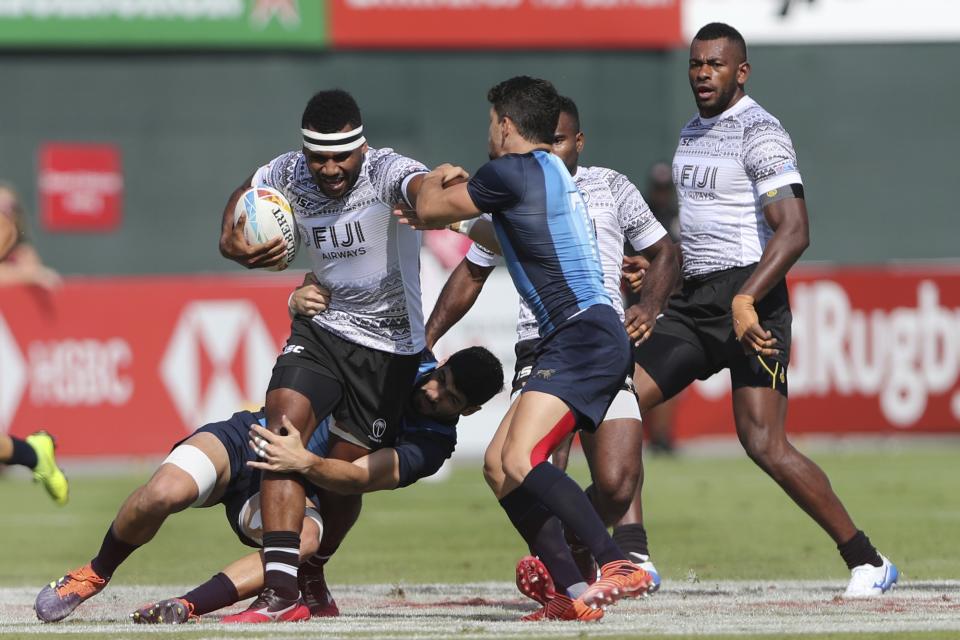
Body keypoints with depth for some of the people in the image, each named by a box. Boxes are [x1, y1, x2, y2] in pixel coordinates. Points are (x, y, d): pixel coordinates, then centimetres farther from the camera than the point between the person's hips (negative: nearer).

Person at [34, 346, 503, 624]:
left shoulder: (432, 444, -7)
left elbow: (358, 476, -22)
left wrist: (305, 462, -41)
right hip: (248, 436, 2)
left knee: (305, 538, -40)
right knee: (164, 493, -29)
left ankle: (186, 607, -41)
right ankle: (95, 574, -3)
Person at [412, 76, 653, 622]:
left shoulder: (512, 172, -8)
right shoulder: (552, 171, 21)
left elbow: (430, 210, 5)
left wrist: (433, 181, 26)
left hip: (583, 336, -10)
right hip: (588, 341, 10)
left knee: (521, 461, -22)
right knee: (499, 462, 9)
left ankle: (621, 565, -31)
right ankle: (576, 592, 3)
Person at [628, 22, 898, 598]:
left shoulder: (761, 135, -11)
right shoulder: (691, 133, 17)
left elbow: (794, 232, -21)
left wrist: (745, 300, -30)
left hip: (751, 301, -9)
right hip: (694, 303, 9)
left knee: (765, 446, -18)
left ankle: (867, 562, -10)